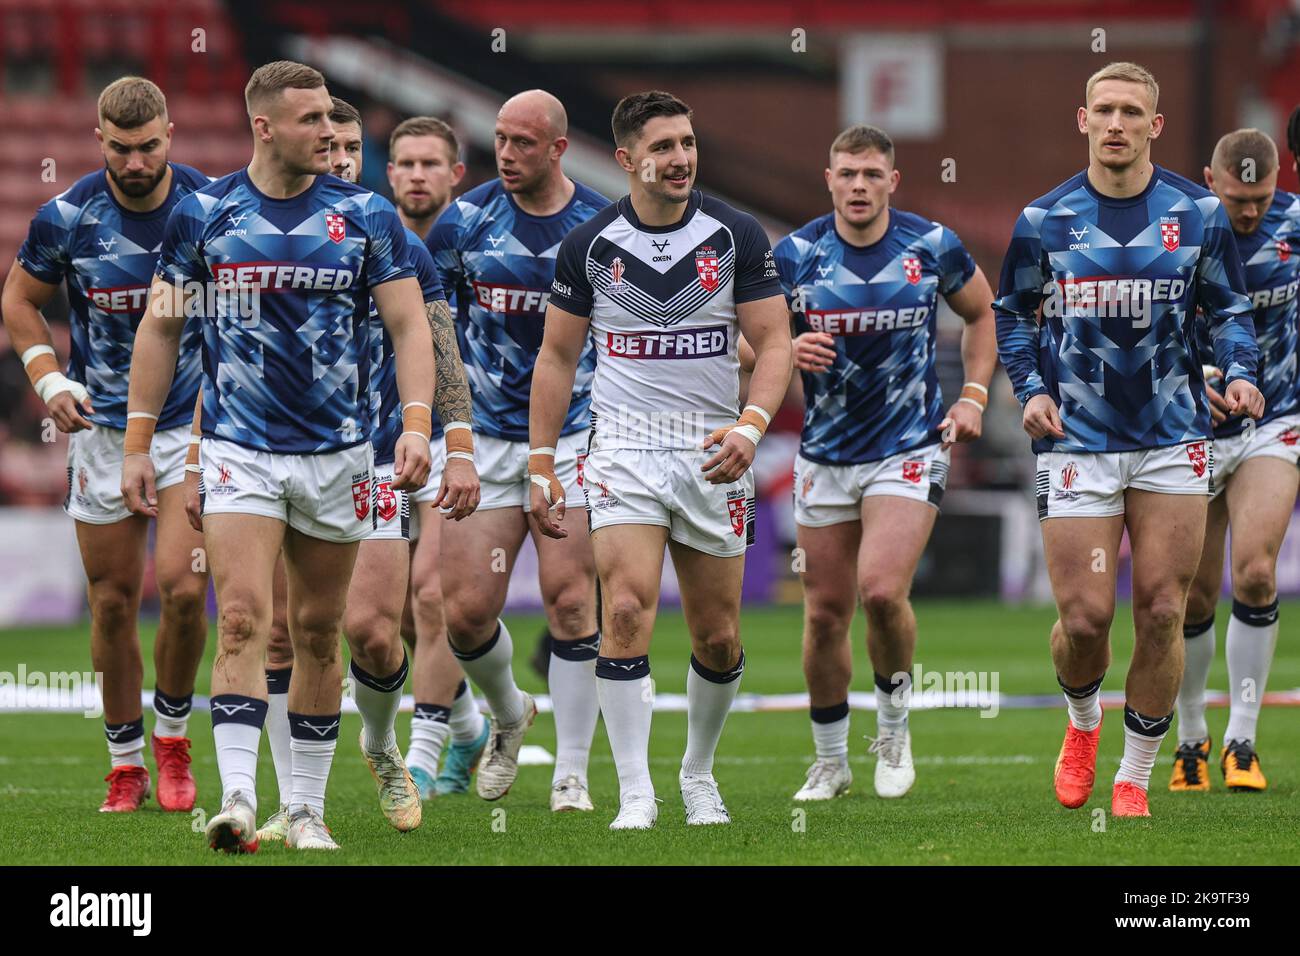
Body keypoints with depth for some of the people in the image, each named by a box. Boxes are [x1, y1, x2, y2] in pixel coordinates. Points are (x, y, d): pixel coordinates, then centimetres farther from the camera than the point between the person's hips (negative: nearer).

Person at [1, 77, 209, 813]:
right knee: (113, 601, 4)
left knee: (184, 587, -14)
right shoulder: (67, 218, -9)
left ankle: (173, 734, 9)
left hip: (194, 423, -1)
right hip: (103, 428, 1)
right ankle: (126, 762, 18)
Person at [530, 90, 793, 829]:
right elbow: (558, 356, 7)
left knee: (719, 638, 5)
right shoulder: (590, 244, 0)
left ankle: (699, 775, 28)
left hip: (714, 458, 1)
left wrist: (751, 426, -18)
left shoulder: (737, 235, -1)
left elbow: (773, 341, 0)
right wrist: (542, 466, 3)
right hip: (625, 452, -1)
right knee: (628, 610, -18)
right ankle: (635, 795, -13)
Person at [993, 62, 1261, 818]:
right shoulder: (1045, 219, 1)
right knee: (1085, 617, -5)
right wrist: (1031, 388, -3)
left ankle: (1135, 777, 12)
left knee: (1162, 611, -2)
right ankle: (1083, 722, 28)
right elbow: (1012, 313, 12)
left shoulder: (1199, 213, 2)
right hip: (1078, 442, 0)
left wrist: (1239, 373, -7)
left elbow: (1229, 308, 11)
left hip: (1173, 440, 1)